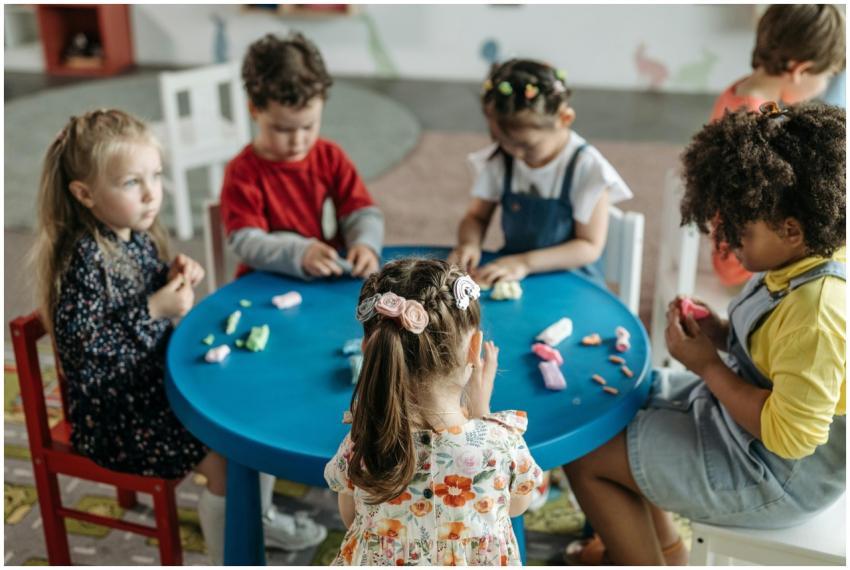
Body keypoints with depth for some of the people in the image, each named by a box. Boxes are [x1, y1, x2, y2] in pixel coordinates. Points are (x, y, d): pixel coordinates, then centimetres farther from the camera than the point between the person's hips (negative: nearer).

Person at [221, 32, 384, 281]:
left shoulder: (331, 157, 5)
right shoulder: (243, 172, -7)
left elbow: (362, 213, 3)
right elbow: (246, 242, -17)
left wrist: (365, 244, -20)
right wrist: (301, 254, -33)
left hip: (331, 278, 4)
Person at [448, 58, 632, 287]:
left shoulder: (586, 167, -13)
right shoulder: (499, 159, -1)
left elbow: (590, 247, -12)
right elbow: (476, 216, 8)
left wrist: (525, 263, -23)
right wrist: (469, 243, -15)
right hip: (508, 275, 4)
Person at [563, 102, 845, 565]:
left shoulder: (816, 311, -34)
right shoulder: (805, 262, -6)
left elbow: (790, 435, -30)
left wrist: (708, 365, -22)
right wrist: (721, 333, -7)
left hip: (777, 473, -10)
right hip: (744, 410, 10)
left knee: (587, 458, -6)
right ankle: (664, 548, 31)